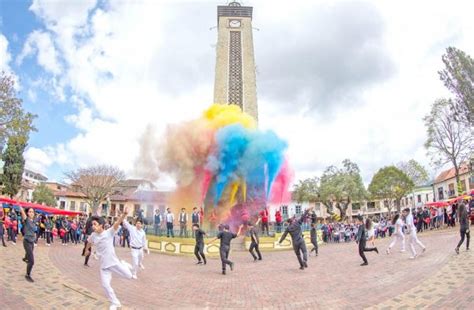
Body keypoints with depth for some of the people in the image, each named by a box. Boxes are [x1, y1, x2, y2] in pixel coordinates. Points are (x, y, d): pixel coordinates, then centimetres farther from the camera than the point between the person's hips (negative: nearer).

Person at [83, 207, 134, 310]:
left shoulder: (109, 232, -17)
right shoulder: (93, 236, -4)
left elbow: (117, 223, -35)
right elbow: (89, 242, 22)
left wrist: (124, 214, -52)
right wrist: (87, 250, 40)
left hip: (114, 262, -3)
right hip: (104, 265, 3)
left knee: (129, 276, 2)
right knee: (105, 285, 0)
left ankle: (124, 264, 35)